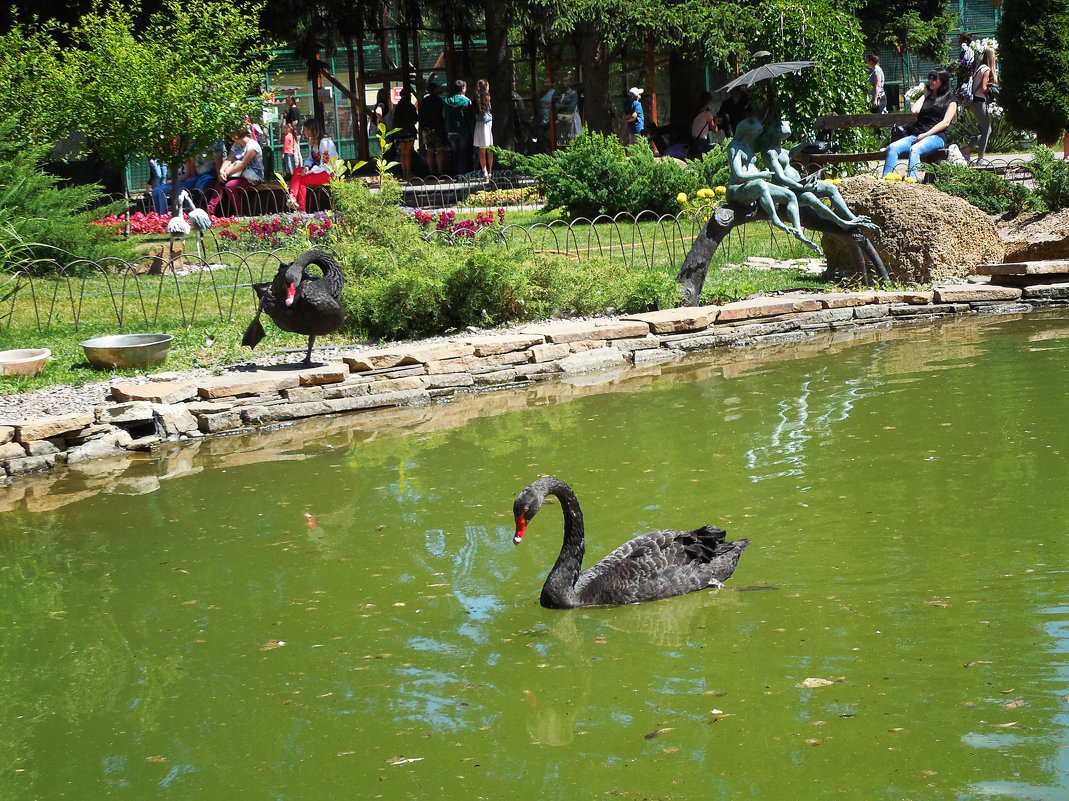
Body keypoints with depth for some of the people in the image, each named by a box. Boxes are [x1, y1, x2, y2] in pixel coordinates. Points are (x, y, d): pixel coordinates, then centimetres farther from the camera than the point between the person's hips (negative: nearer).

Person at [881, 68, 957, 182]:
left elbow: (945, 122, 0)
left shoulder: (950, 100, 14)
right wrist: (925, 94, 20)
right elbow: (914, 110, 9)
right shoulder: (924, 98, 30)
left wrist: (926, 134, -11)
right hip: (916, 134, 5)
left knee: (914, 149, -38)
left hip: (936, 136, -5)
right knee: (892, 147, -25)